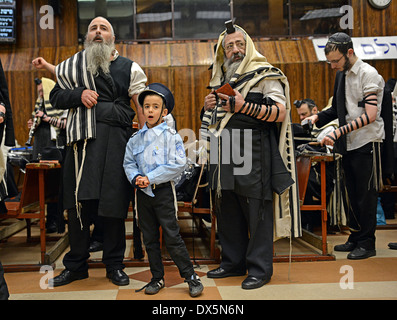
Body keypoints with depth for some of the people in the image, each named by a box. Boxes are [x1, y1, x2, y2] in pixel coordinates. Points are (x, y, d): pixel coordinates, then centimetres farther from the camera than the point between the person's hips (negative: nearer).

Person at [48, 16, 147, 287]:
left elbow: (144, 104, 6)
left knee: (115, 204, 2)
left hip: (117, 139, 0)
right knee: (78, 203, 3)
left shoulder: (129, 68, 12)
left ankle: (114, 265, 17)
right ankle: (76, 265, 19)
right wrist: (78, 94, -5)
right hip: (83, 138, 1)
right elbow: (56, 97, 16)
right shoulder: (73, 65, 15)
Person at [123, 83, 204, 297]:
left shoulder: (171, 136, -7)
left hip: (163, 191, -5)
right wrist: (136, 178, -10)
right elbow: (128, 163, 11)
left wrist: (150, 178, -17)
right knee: (149, 237, 11)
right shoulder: (136, 139, 8)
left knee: (172, 236, -4)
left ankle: (190, 276, 9)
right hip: (142, 192, 5)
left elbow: (178, 165, -15)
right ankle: (157, 278, 23)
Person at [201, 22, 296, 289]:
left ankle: (260, 269, 8)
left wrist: (244, 106, -19)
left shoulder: (265, 74, -1)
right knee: (228, 211, 12)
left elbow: (280, 112, -12)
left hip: (253, 152, -7)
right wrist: (209, 106, 6)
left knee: (257, 212, -3)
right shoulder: (221, 78, 20)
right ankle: (233, 262, 25)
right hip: (224, 154, 7)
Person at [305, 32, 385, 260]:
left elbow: (370, 115, -20)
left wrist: (339, 132, -25)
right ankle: (356, 237, 25)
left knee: (366, 194, -1)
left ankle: (367, 243, 10)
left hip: (367, 142, -7)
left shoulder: (368, 74, -12)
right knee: (353, 193, 14)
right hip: (349, 144, 8)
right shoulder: (342, 75, 11)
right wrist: (317, 118, 2)